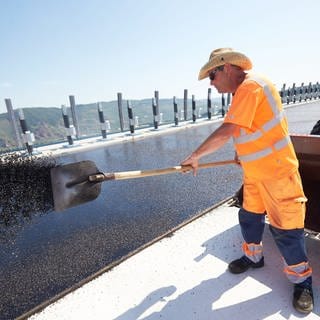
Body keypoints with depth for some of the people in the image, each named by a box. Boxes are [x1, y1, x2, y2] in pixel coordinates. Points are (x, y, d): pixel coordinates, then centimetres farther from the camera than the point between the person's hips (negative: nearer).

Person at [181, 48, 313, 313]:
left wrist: (194, 156, -19)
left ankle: (302, 281, 25)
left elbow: (224, 132, -28)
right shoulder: (242, 91, 10)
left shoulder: (250, 86, -21)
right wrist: (242, 151, 13)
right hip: (253, 171, 9)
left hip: (277, 171, -9)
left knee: (285, 228, 3)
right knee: (249, 217, 17)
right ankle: (253, 257, 39)